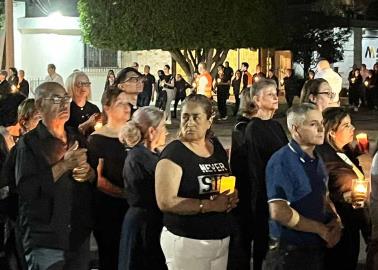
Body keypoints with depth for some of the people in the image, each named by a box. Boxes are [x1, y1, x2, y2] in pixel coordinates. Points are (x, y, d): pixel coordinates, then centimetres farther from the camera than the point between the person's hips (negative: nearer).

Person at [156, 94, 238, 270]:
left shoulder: (217, 146, 6)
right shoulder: (173, 152, -14)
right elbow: (165, 202, -22)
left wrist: (232, 197, -2)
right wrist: (210, 205, -24)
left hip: (222, 240, 7)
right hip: (186, 242, -6)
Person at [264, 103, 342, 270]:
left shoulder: (317, 161, 9)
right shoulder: (282, 162, -17)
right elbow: (279, 212, -24)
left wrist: (335, 220, -3)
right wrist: (321, 229, -16)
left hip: (317, 248, 8)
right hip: (289, 252, -8)